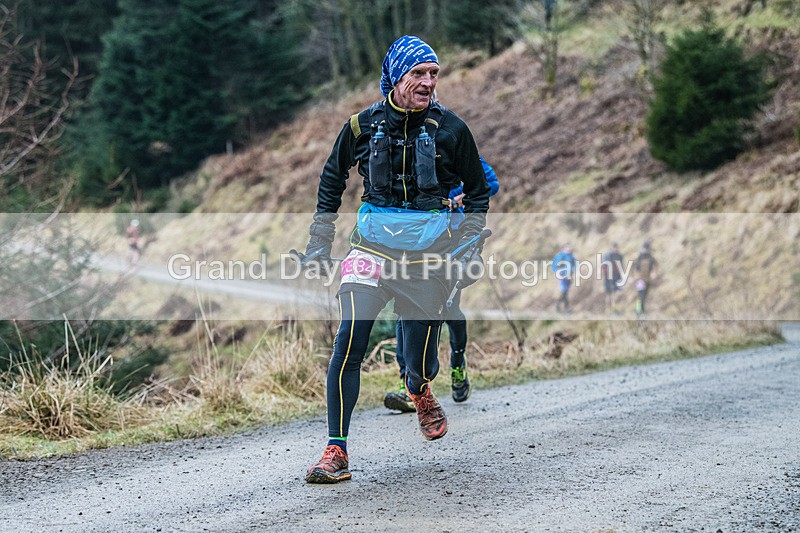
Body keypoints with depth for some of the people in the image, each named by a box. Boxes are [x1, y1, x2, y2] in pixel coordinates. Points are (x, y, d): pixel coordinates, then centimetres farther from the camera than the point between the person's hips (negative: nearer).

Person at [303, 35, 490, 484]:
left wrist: (471, 248, 2)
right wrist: (319, 242, 14)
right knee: (349, 343, -16)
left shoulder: (450, 129, -2)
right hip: (372, 247, 0)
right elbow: (332, 178, 16)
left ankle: (419, 391, 46)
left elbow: (478, 191, 10)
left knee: (421, 358, 6)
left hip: (430, 255, 0)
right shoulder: (363, 125, 0)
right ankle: (336, 453, -11)